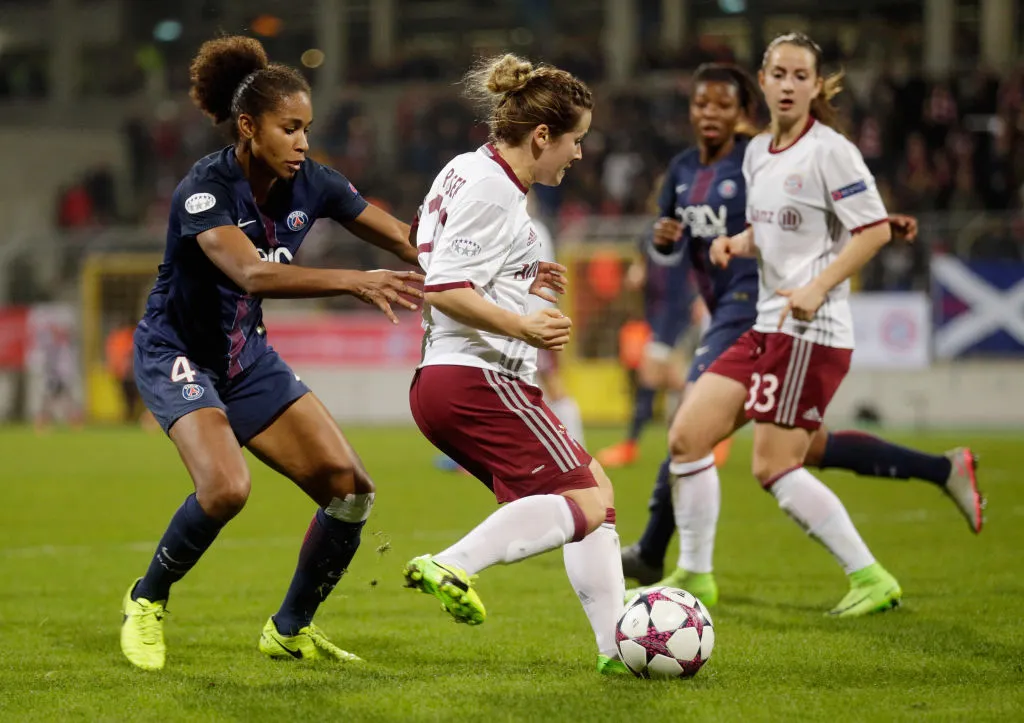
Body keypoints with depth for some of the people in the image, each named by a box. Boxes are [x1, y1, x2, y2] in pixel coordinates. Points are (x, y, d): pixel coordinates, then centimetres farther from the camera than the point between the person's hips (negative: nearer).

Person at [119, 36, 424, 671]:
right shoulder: (205, 189, -25)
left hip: (248, 356, 7)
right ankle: (147, 601, -3)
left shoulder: (311, 184, -7)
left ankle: (291, 629, 16)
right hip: (179, 353, -7)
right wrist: (355, 281, -51)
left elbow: (406, 240, -2)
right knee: (226, 487, -30)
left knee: (351, 489, -4)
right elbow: (252, 272, -42)